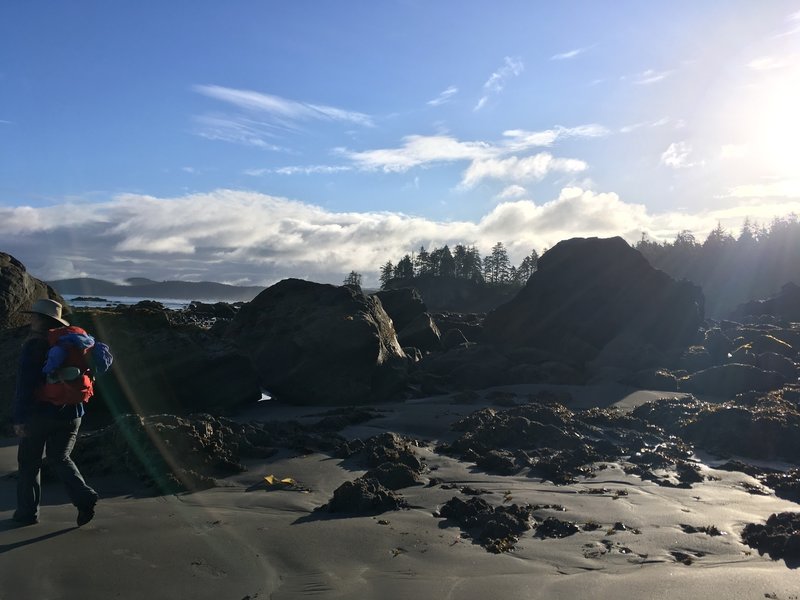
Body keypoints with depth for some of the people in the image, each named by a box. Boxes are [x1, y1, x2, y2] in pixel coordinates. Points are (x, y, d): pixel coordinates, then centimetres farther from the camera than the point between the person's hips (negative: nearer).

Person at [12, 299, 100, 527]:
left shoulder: (33, 346, -12)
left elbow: (24, 384, -16)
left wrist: (19, 418, -14)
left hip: (39, 414, -5)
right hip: (69, 414, 5)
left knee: (29, 463, 12)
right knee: (60, 458, 15)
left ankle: (27, 511, 18)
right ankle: (84, 497, -4)